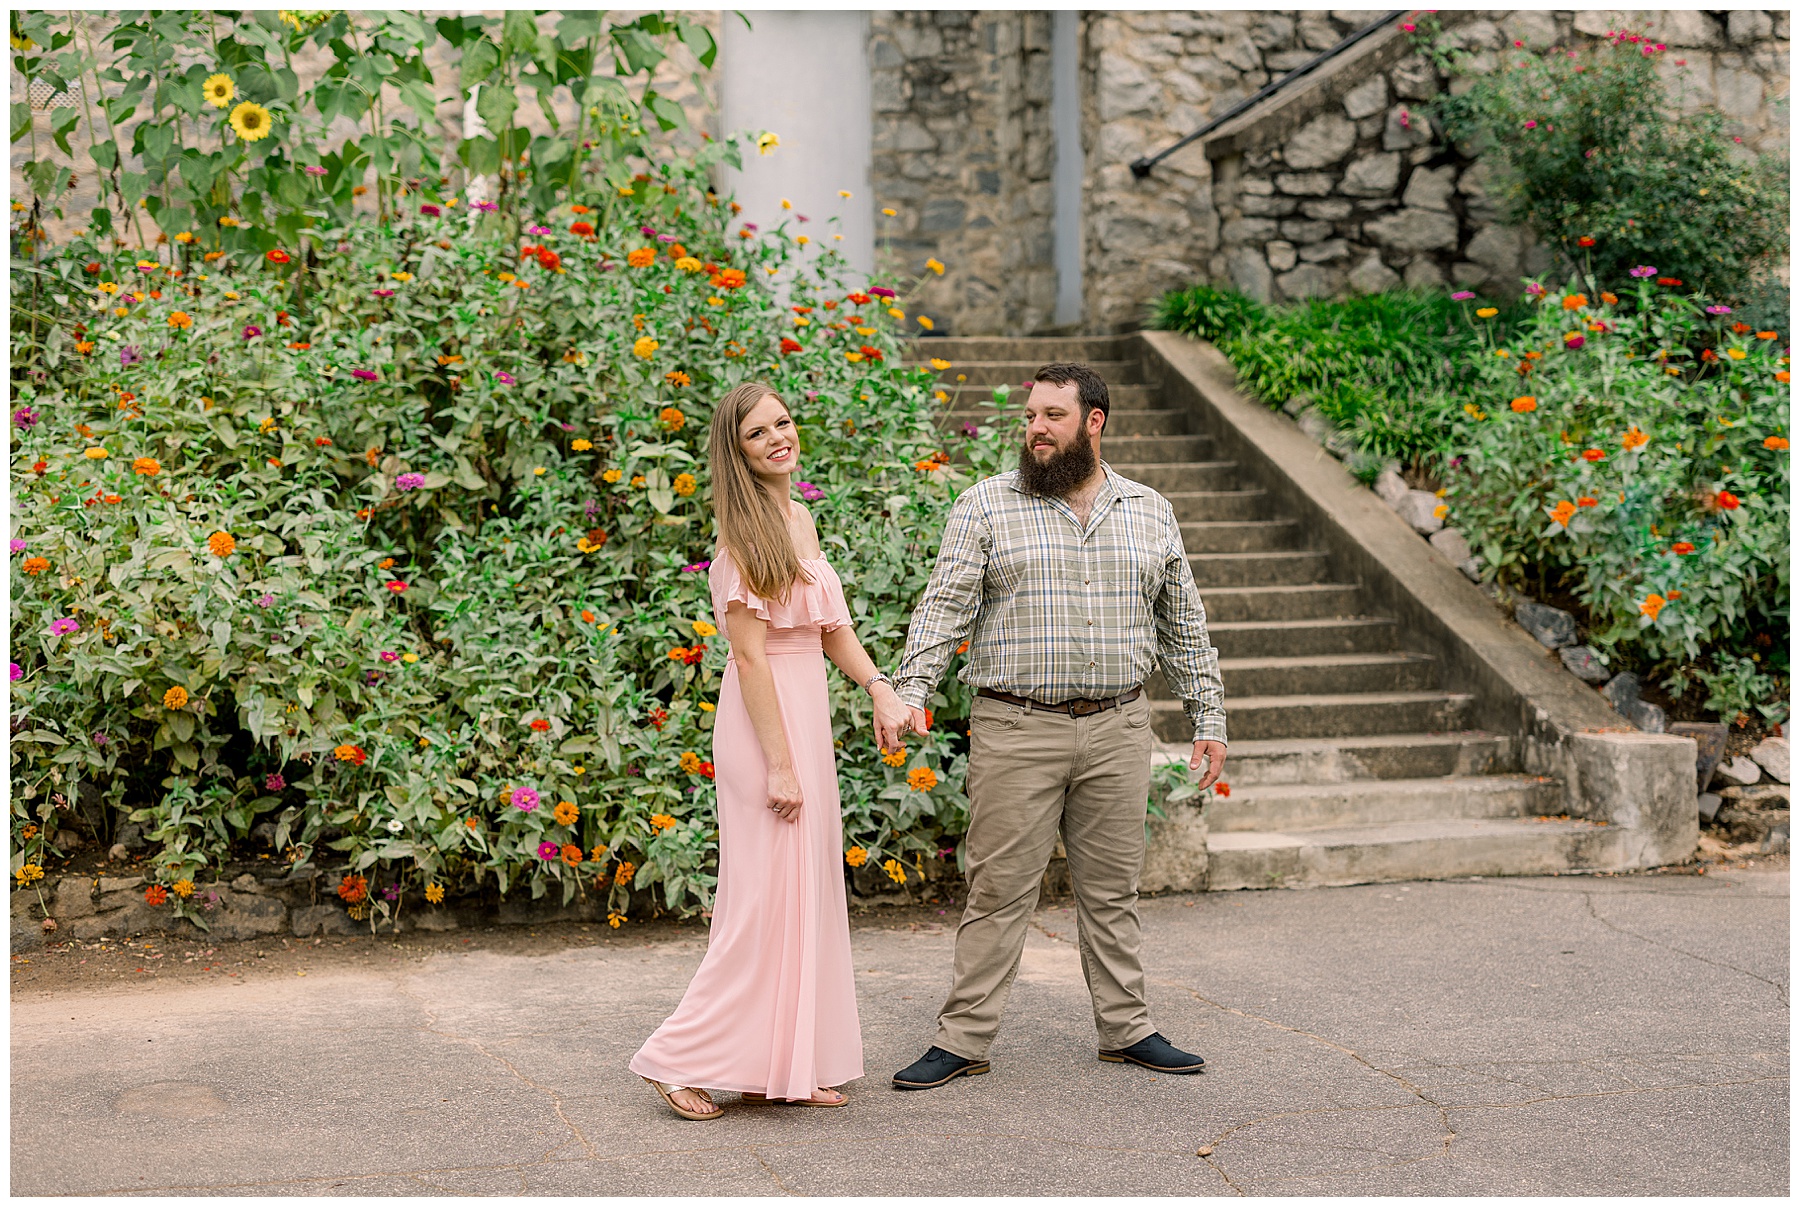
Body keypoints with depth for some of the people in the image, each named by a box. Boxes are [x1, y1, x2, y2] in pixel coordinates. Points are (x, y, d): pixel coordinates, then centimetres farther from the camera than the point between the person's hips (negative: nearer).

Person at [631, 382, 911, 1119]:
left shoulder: (800, 520, 12)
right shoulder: (745, 534, -15)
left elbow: (831, 626, 15)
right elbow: (750, 655, -18)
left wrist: (880, 687, -2)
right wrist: (779, 764, -19)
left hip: (807, 718, 9)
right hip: (766, 727, -9)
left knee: (805, 892, 12)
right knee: (767, 899, -5)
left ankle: (786, 1067, 19)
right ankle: (682, 1059, 3)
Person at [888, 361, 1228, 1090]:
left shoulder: (1150, 513, 10)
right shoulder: (986, 506, 0)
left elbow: (1184, 626, 14)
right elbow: (945, 605, -7)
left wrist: (1207, 718, 12)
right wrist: (912, 691, -18)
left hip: (1117, 730, 3)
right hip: (1015, 730, -3)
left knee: (1112, 887, 11)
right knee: (998, 888, 0)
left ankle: (1126, 1028, 22)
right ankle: (963, 1041, 7)